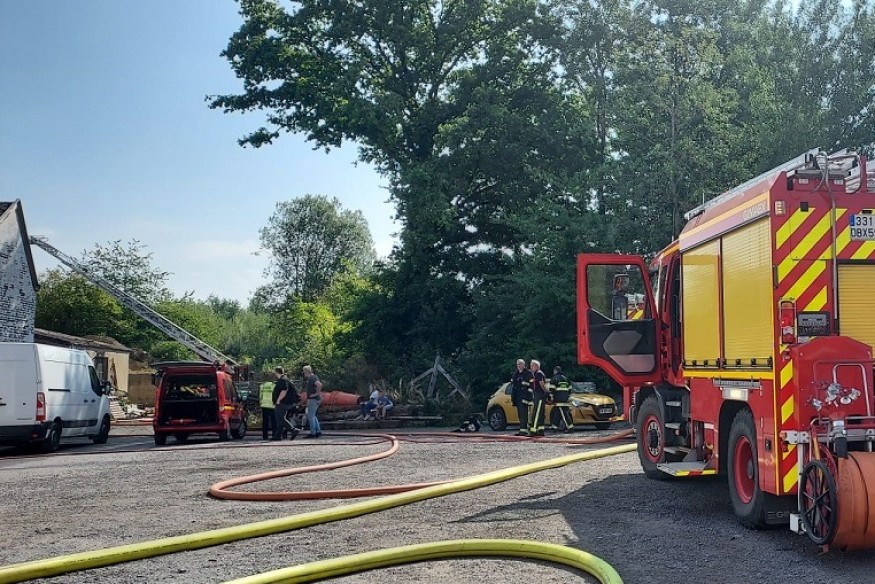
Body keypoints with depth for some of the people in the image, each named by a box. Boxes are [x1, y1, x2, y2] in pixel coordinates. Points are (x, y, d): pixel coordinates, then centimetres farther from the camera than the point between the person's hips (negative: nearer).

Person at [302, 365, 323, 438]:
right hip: (313, 399, 10)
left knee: (311, 416, -5)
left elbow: (319, 384, -33)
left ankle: (313, 433, -3)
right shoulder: (313, 377, 15)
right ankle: (318, 431, 15)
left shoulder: (312, 378, -16)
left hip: (313, 399, -10)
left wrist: (316, 393, -23)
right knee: (312, 416, 16)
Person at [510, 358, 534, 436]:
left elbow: (531, 386, -8)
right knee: (520, 414, 9)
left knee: (523, 413, -13)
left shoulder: (528, 373, -4)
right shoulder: (514, 374, 18)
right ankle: (522, 429, 13)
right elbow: (512, 385, 24)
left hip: (524, 397, -7)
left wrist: (529, 397, -14)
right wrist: (512, 396, 20)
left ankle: (524, 430, -16)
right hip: (517, 397, 7)